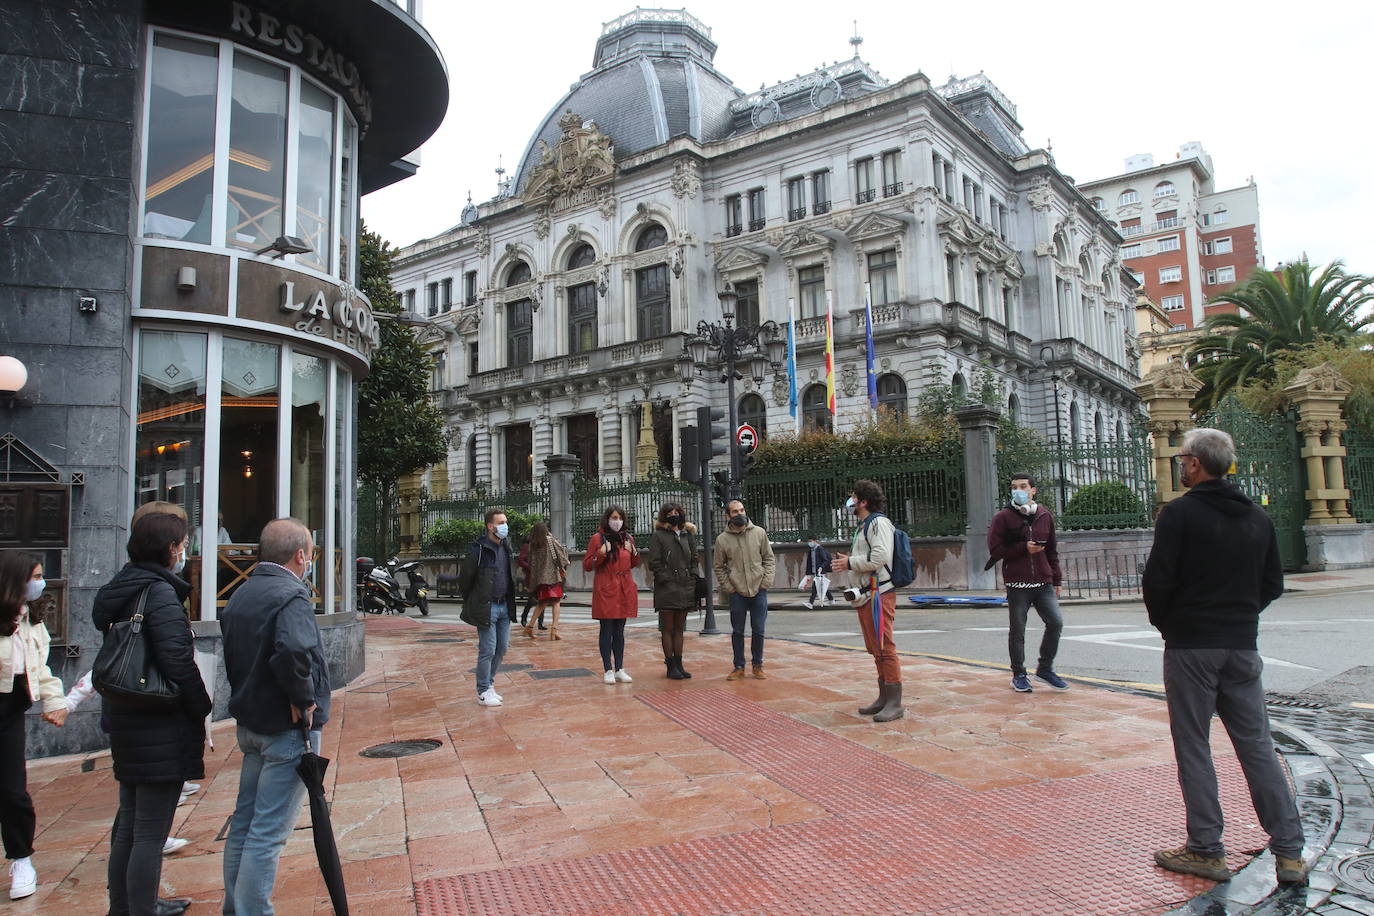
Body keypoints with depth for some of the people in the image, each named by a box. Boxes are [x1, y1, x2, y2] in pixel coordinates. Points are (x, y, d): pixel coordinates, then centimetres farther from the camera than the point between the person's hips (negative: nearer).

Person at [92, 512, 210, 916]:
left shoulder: (119, 590, 11)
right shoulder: (160, 592, -17)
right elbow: (178, 661, -22)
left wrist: (112, 715, 19)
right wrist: (202, 710, -11)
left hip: (127, 723, 10)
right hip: (161, 728, -10)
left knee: (128, 825, 20)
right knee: (150, 833, -2)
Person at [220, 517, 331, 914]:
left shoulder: (240, 595, 9)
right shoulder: (291, 597, -21)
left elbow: (232, 655, 13)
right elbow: (294, 651, -37)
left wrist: (247, 698, 13)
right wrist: (304, 700, -23)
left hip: (250, 724, 9)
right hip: (288, 731, -9)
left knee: (244, 822, 19)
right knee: (268, 833, -1)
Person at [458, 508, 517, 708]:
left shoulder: (506, 546, 9)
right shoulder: (479, 549, -14)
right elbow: (464, 577, -7)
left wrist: (509, 601, 16)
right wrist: (470, 603, 2)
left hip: (504, 606, 7)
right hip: (487, 607, -7)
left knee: (502, 648, 12)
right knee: (487, 650, -2)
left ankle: (489, 684, 28)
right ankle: (483, 692, 10)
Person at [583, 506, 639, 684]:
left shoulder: (628, 538, 11)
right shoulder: (597, 538, -3)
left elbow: (634, 564, 21)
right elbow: (586, 565, -3)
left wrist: (633, 552, 0)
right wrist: (601, 554, -18)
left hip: (624, 590, 5)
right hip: (605, 590, -5)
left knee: (619, 631, 10)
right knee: (607, 630, -2)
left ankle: (619, 669, 15)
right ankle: (607, 671, 4)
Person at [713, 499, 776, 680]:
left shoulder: (759, 533, 1)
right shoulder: (722, 539, -1)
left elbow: (769, 559, 6)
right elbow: (719, 567, 7)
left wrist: (766, 582, -3)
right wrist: (728, 587, -2)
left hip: (759, 590, 0)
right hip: (737, 592, 0)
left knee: (758, 630, 6)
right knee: (737, 631, 7)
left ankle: (758, 665, 21)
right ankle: (739, 666, 19)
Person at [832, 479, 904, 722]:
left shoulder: (878, 523, -9)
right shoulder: (863, 526, 23)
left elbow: (880, 556, -22)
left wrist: (850, 563, -13)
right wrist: (845, 562, 11)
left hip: (878, 594, -11)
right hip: (865, 595, 11)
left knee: (885, 649, -9)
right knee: (876, 650, 14)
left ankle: (895, 703, -6)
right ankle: (883, 698, 22)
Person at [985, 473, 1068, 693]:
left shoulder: (1044, 516, 10)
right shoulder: (1003, 517, -3)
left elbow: (1052, 550, 17)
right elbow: (995, 550, -6)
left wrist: (1057, 580, 15)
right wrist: (1024, 548, -14)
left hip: (1044, 583, 3)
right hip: (1017, 584, -3)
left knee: (1056, 622, -6)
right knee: (1017, 630, 3)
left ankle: (1045, 668, 14)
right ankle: (1019, 675, 17)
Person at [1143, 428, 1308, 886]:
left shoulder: (1179, 513, -11)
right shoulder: (1258, 517, 8)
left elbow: (1157, 580, -15)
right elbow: (1274, 584, 12)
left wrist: (1164, 622, 3)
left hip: (1191, 646, -6)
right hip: (1243, 646, 6)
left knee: (1193, 747, 3)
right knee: (1257, 745, 11)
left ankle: (1206, 850, 9)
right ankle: (1290, 852, 14)